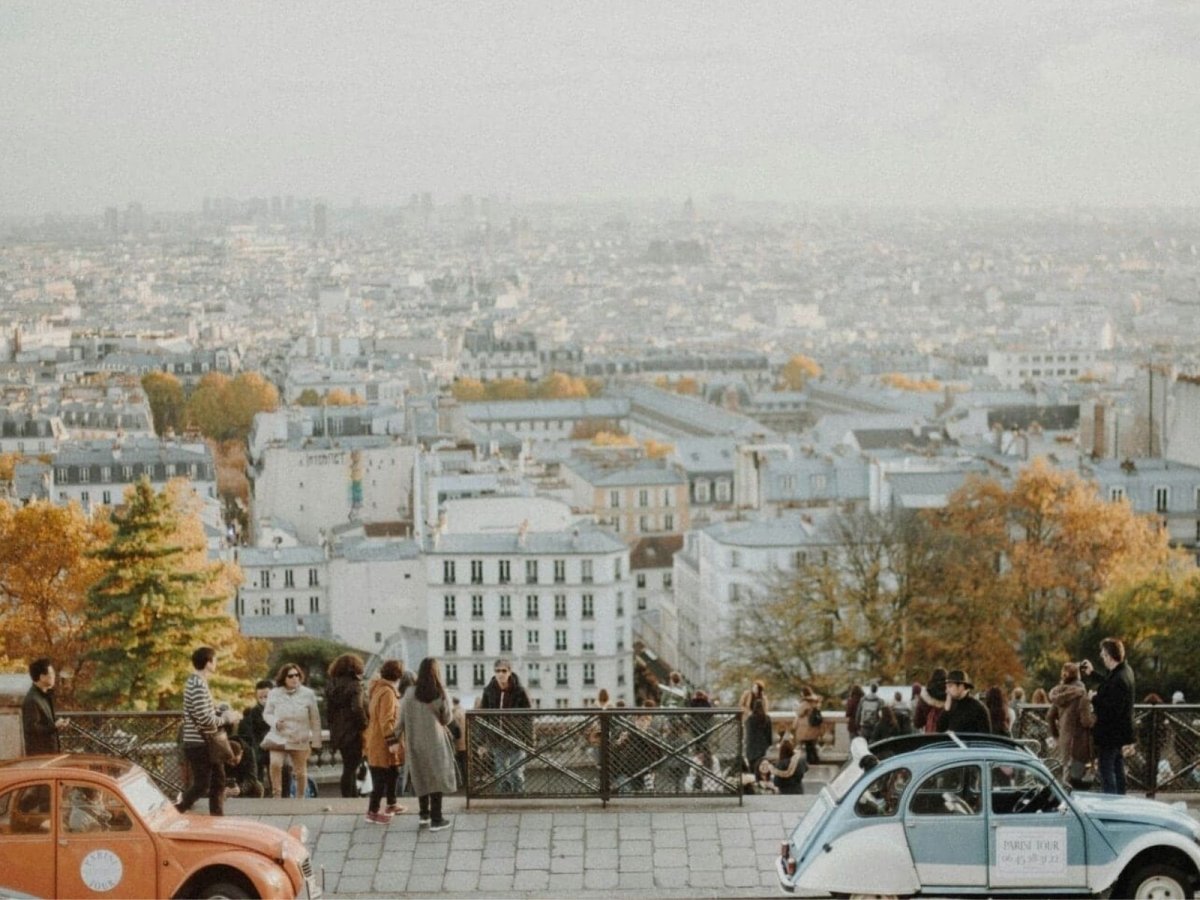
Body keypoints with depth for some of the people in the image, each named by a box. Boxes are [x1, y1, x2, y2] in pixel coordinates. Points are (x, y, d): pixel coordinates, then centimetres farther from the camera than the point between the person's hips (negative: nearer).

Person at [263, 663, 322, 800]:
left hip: (300, 740, 0)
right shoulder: (274, 694, 1)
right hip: (279, 737, 0)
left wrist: (316, 741, 2)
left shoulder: (308, 694, -2)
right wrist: (275, 722, -14)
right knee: (275, 764, -22)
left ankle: (300, 799, 24)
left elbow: (315, 720, 2)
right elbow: (266, 713, 8)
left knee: (300, 772, 7)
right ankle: (277, 796, -10)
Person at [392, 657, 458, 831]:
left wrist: (397, 736, 16)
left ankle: (423, 814, 26)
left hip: (416, 742, 3)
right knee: (437, 776, 5)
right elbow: (446, 719, -2)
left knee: (421, 777, 17)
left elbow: (402, 720, -1)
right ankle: (436, 819, 5)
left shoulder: (410, 694, -7)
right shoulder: (440, 694, -12)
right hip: (435, 742, -3)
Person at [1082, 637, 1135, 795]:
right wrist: (1093, 673, 24)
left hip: (1109, 734, -10)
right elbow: (1109, 686, 23)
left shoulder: (1119, 679, -28)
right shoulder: (1124, 670, 4)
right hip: (1119, 733, 10)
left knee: (1107, 771, -5)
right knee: (1118, 768, 20)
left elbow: (1113, 709, -30)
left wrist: (1095, 699, -17)